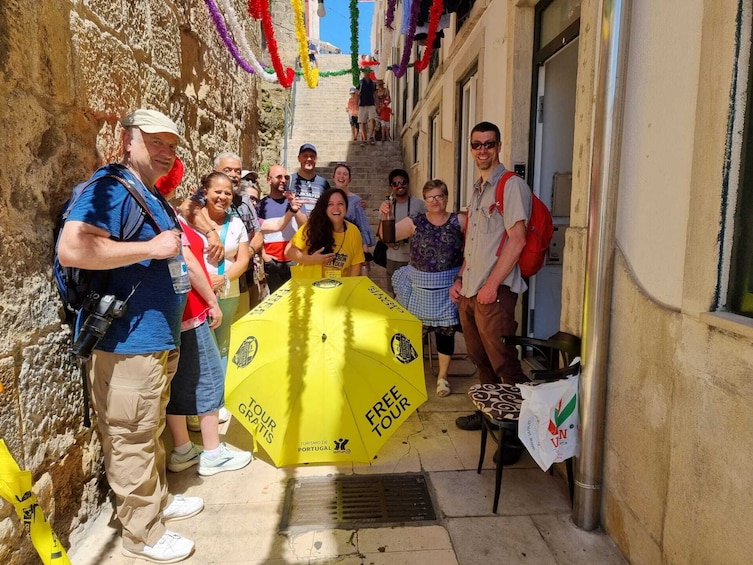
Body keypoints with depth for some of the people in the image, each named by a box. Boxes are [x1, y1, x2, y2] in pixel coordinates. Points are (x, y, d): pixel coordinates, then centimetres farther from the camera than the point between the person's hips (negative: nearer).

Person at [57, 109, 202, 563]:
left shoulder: (156, 199, 16)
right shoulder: (111, 188, -16)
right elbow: (71, 249, -31)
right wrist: (151, 248, -24)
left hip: (161, 341, 10)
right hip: (127, 343, -10)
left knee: (151, 432, 24)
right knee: (132, 442, 5)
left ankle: (159, 499, 42)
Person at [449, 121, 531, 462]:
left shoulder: (511, 185, -8)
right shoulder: (477, 189, 19)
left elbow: (517, 239, -17)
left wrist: (491, 285, -20)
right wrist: (461, 278, 15)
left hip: (495, 292, -8)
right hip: (469, 291, 9)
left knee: (504, 364, -4)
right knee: (481, 359, 17)